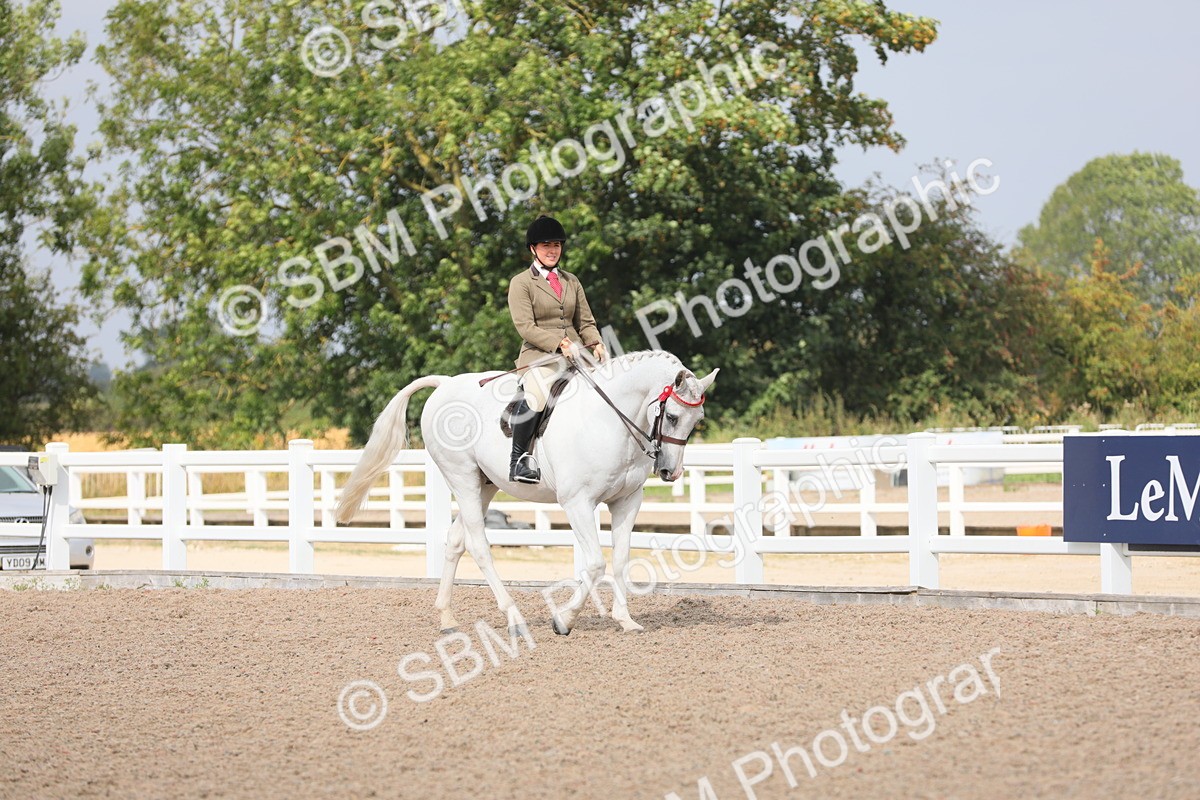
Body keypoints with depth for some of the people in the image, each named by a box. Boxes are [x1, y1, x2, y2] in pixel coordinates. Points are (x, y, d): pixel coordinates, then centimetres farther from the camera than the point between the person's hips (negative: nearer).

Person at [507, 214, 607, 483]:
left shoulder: (571, 282, 21)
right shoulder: (521, 283, 3)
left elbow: (585, 322, 19)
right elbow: (525, 326, -7)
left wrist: (596, 344, -3)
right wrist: (559, 343, -19)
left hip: (575, 357, 6)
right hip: (539, 355, -6)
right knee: (535, 394, -35)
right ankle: (518, 459, -23)